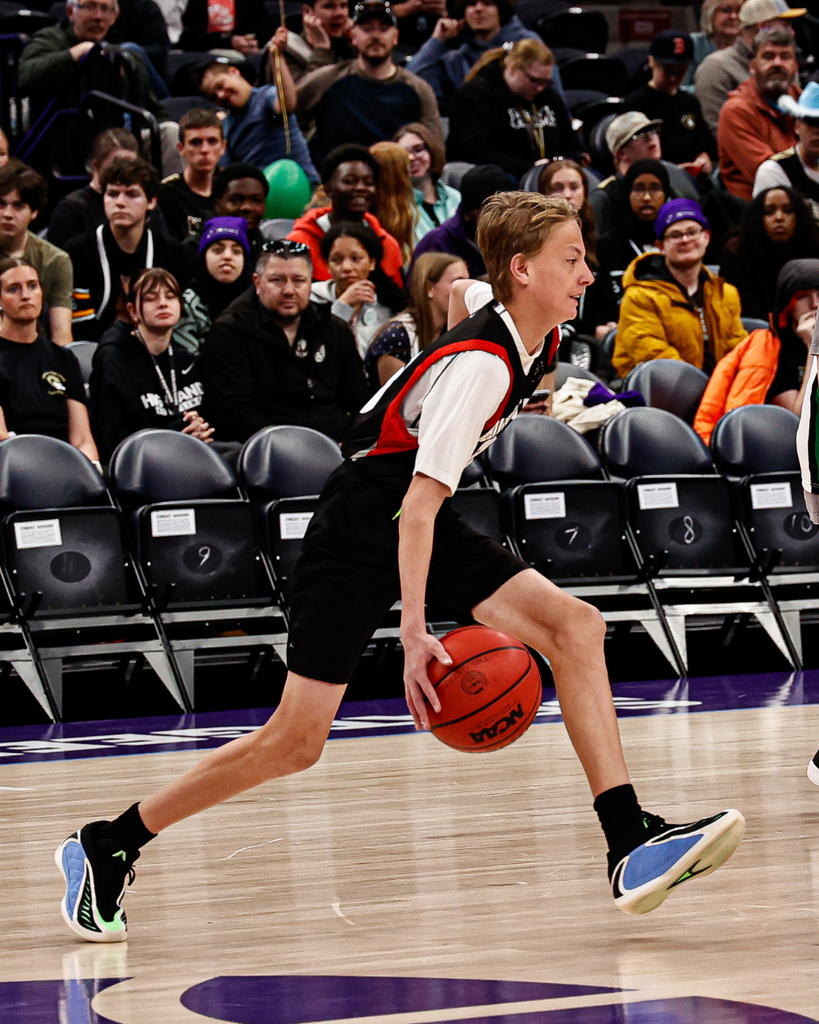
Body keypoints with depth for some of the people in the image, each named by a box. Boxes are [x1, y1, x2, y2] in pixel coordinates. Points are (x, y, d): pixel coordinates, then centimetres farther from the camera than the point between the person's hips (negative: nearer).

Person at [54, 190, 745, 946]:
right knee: (296, 741, -8)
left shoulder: (535, 342, 2)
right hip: (361, 531, -8)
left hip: (426, 526, 8)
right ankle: (105, 849, 7)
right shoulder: (479, 364, -25)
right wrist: (414, 632, -34)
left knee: (575, 626, -11)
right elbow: (418, 504, -29)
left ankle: (631, 847, -14)